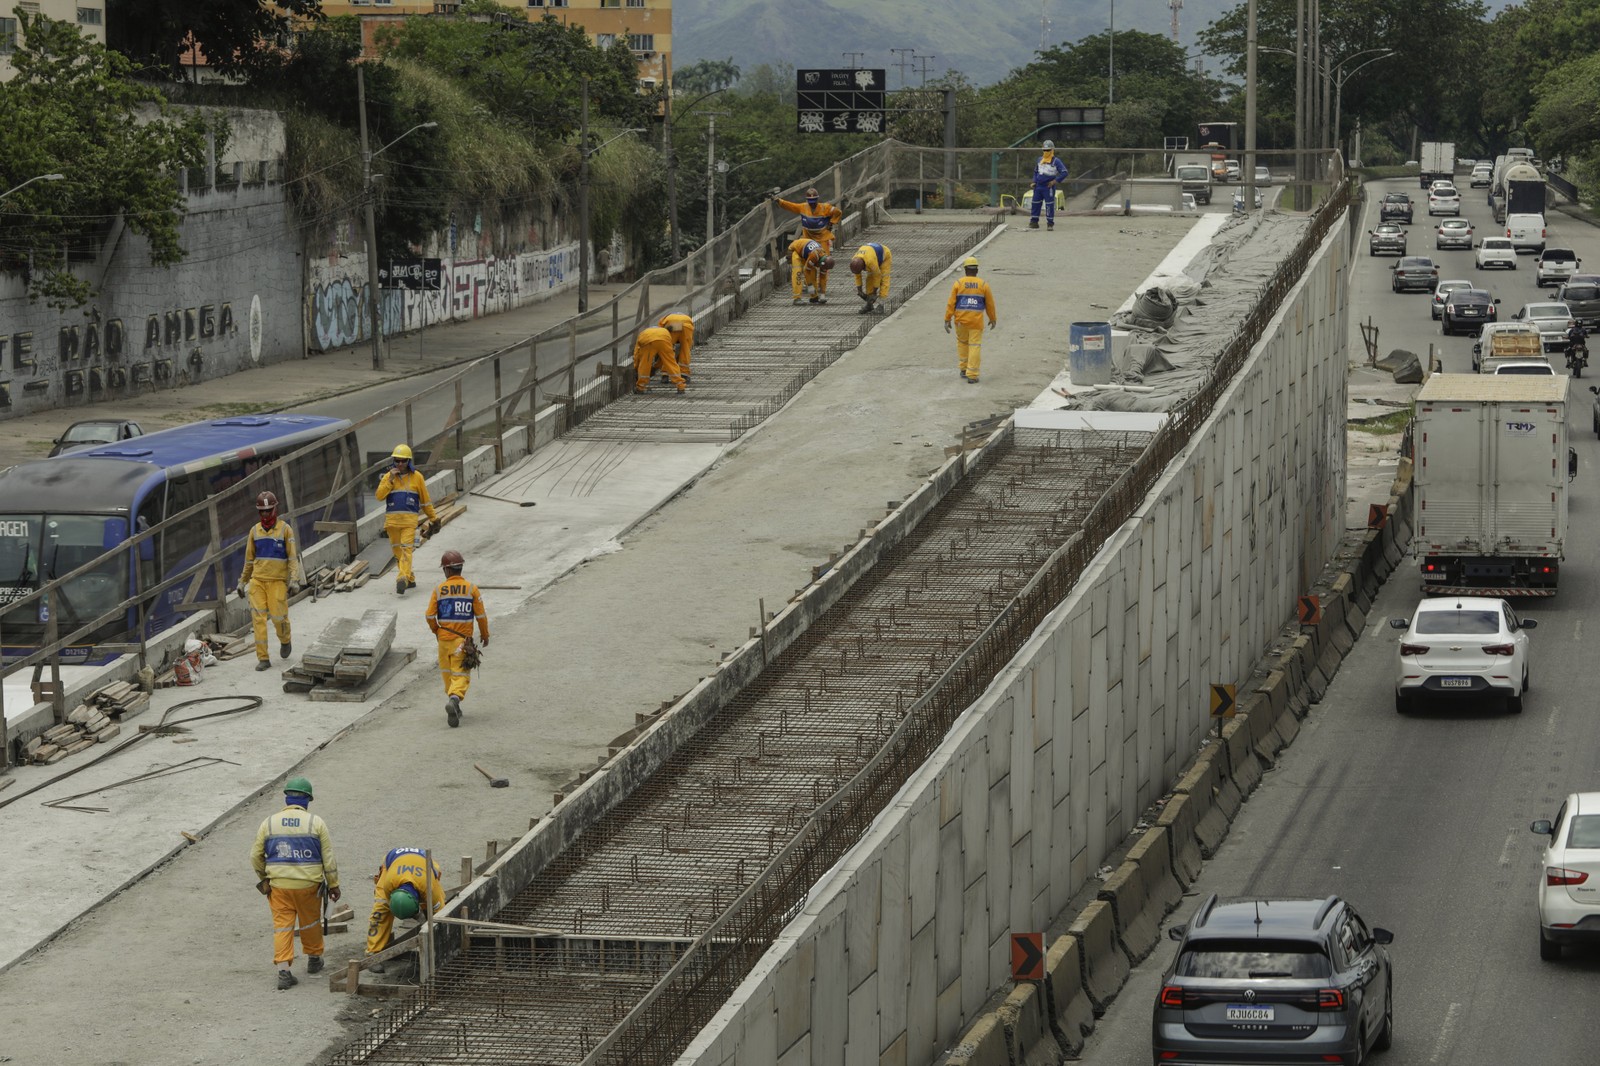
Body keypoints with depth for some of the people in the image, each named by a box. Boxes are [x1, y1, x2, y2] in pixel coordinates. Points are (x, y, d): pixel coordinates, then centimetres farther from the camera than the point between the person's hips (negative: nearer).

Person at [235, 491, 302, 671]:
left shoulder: (285, 529, -1)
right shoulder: (254, 531, 10)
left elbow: (293, 557, -3)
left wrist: (294, 579, -13)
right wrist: (242, 582, 19)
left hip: (278, 580, -3)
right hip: (257, 580, 3)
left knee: (278, 616, -5)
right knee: (258, 618, -7)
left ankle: (285, 641, 29)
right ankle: (263, 658, -5)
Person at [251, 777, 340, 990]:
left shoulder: (269, 823, 0)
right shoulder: (315, 823, -4)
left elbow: (256, 856, 5)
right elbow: (328, 858, -2)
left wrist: (263, 877, 21)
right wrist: (333, 884, 7)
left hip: (279, 885, 0)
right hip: (309, 885, 0)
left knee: (282, 926, 3)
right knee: (310, 922, 19)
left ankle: (283, 970, -8)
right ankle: (314, 959, 37)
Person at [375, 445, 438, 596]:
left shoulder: (417, 477, 5)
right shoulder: (388, 476, 9)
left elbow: (425, 500, 13)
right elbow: (379, 495, -2)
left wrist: (433, 517, 17)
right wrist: (390, 480, -10)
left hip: (410, 519, -3)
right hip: (392, 519, 3)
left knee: (406, 549, -16)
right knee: (397, 551, 8)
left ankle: (403, 579, -28)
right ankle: (410, 579, 21)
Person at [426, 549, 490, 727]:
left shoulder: (439, 590, -4)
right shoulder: (471, 589, -5)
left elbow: (430, 615, -3)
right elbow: (480, 615, -2)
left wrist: (436, 631, 18)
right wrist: (484, 635, 13)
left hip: (444, 638, 1)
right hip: (462, 639, -1)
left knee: (447, 673, 19)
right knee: (461, 674, -3)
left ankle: (452, 700, 27)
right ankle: (455, 698, -28)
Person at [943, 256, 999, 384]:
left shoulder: (958, 283, -4)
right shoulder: (983, 285, -1)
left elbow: (951, 303, -6)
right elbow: (990, 304, 6)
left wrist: (947, 320, -2)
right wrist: (993, 319, 20)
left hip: (961, 320, 1)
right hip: (976, 321, -1)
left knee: (962, 342, 23)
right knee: (975, 346, 0)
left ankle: (964, 369, 27)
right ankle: (972, 375, -4)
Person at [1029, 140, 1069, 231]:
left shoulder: (1056, 161, -6)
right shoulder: (1040, 160, 12)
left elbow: (1064, 172, -9)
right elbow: (1035, 171, 25)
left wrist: (1055, 181, -13)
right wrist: (1034, 181, 13)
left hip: (1048, 187, -6)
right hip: (1038, 186, 6)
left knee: (1049, 205, -4)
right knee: (1035, 203, 6)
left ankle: (1050, 224, 3)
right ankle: (1034, 222, 16)